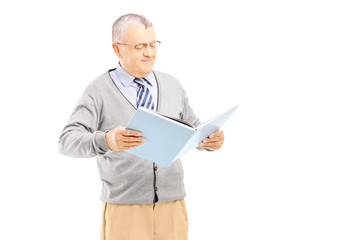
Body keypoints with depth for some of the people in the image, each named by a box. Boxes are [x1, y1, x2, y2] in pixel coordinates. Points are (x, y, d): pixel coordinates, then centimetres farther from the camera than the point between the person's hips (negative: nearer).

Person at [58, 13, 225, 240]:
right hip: (125, 210, -3)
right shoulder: (99, 91, -3)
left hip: (172, 209, 4)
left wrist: (211, 139, -6)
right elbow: (68, 141, -13)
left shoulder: (172, 85, 10)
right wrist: (106, 140, -33)